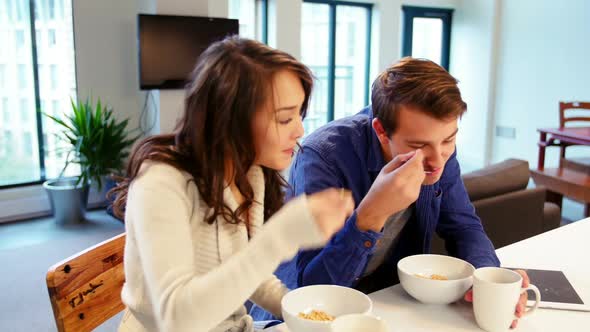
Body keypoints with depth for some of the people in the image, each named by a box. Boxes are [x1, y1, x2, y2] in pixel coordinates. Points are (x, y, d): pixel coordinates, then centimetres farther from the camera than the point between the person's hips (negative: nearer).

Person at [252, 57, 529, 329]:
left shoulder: (437, 149, -9)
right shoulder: (324, 157, -27)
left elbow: (464, 226, -1)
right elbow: (311, 288, -28)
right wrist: (372, 213, -40)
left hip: (388, 298, 4)